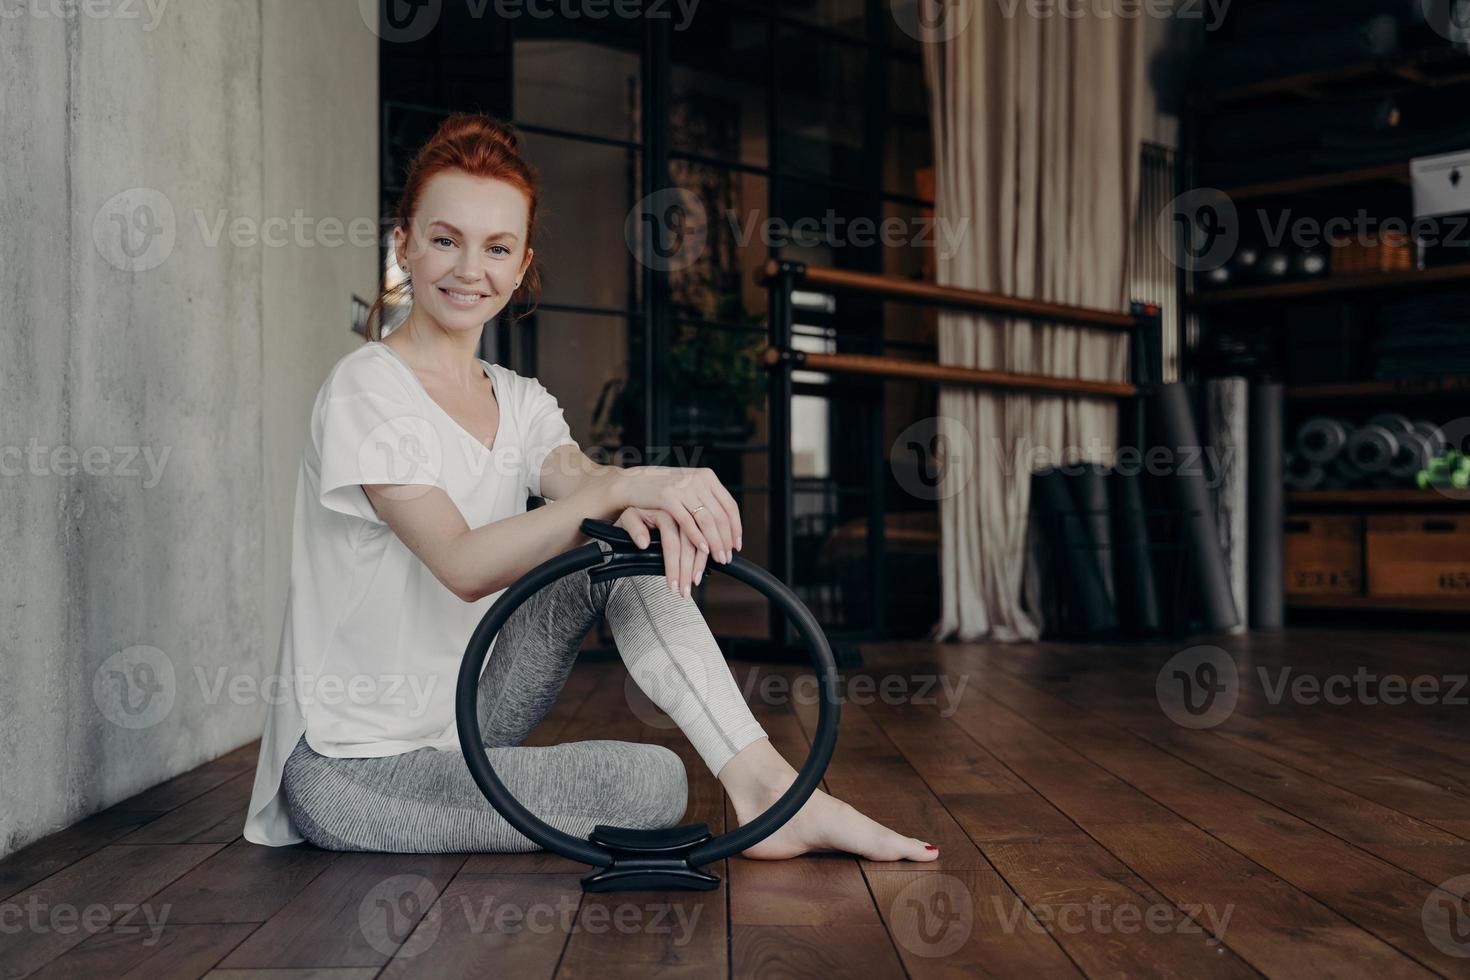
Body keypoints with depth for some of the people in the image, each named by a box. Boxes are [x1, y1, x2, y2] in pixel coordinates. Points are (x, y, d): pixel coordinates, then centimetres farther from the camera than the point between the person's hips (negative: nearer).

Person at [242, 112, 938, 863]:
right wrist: (624, 487, -40)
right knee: (655, 785, -25)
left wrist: (647, 506, -39)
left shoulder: (519, 402, 8)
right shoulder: (366, 390, -14)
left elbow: (577, 476, -15)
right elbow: (463, 566, -28)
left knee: (621, 545, -15)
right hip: (352, 767, -6)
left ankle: (764, 784, -18)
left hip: (462, 723, 7)